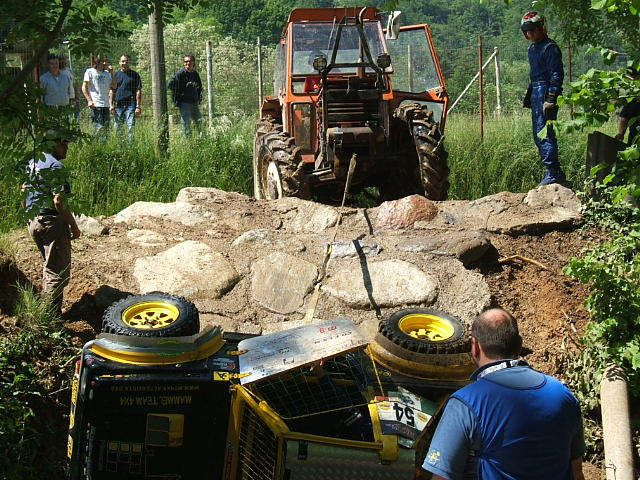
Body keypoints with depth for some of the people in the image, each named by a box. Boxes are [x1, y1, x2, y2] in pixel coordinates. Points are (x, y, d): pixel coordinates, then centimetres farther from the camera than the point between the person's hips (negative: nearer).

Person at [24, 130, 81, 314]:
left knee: (50, 266, 23)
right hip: (52, 222, -10)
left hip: (33, 222, 10)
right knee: (58, 271, -4)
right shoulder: (55, 165, -16)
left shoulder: (32, 163, 13)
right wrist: (74, 226, -15)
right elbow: (59, 201, -21)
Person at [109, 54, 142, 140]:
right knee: (117, 129, 6)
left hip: (130, 106, -4)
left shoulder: (134, 75, 5)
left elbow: (138, 91, 1)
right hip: (118, 106, 4)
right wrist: (111, 105, 4)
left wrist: (138, 107, -7)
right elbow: (112, 92, 16)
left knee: (131, 128, -9)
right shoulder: (116, 75, 14)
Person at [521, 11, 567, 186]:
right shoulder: (532, 48, 18)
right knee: (537, 133, 12)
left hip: (546, 93, -10)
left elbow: (556, 75, -15)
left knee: (544, 133, -14)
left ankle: (553, 173, -13)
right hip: (536, 93, 10)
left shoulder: (550, 48, -10)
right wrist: (529, 96, 23)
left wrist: (551, 99, -21)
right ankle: (555, 171, 19)